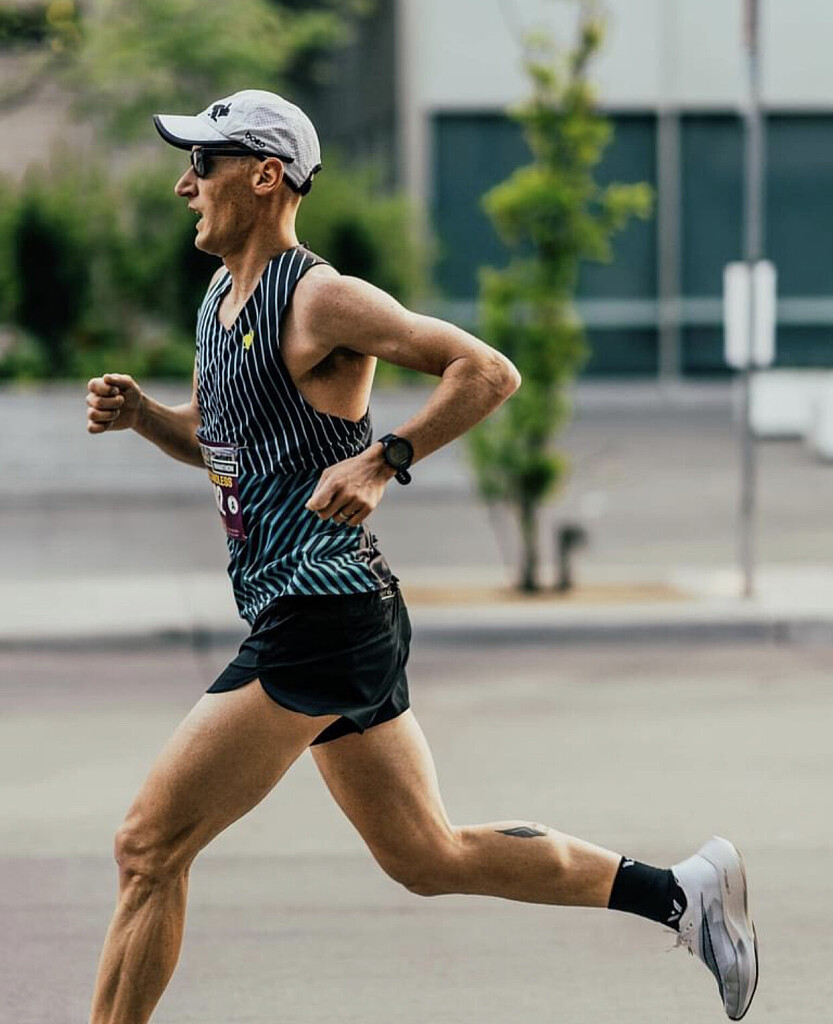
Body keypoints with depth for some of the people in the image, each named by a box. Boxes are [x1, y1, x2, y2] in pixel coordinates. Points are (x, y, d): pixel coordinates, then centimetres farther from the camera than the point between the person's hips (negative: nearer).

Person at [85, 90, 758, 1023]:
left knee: (148, 845, -8)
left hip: (321, 620, -10)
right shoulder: (217, 304, 15)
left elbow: (489, 372, -15)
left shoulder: (319, 299, -12)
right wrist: (140, 414, 9)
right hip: (318, 625, 10)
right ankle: (685, 892, 19)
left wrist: (381, 463, -22)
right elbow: (213, 440, 28)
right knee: (431, 858, 15)